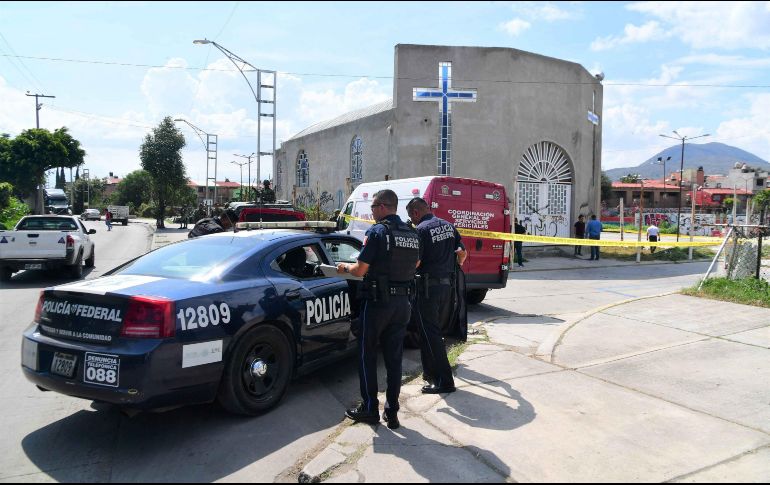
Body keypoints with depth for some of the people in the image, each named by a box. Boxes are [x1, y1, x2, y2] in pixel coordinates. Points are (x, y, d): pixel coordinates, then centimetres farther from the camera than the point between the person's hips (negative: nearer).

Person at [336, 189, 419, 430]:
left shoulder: (377, 232, -13)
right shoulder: (412, 234, 8)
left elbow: (360, 270, -13)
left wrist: (345, 267, 7)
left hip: (377, 301, -6)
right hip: (403, 302, 6)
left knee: (367, 355, 9)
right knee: (394, 358, 11)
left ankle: (370, 408, 15)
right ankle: (392, 412, 15)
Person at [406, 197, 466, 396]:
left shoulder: (421, 229, -14)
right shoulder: (448, 225, 9)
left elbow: (416, 261, -19)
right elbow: (462, 252, 16)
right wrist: (455, 266, 33)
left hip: (428, 285, -8)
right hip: (447, 284, 8)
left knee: (430, 333, -2)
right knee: (433, 330, 19)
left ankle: (444, 381, -2)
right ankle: (431, 373, 27)